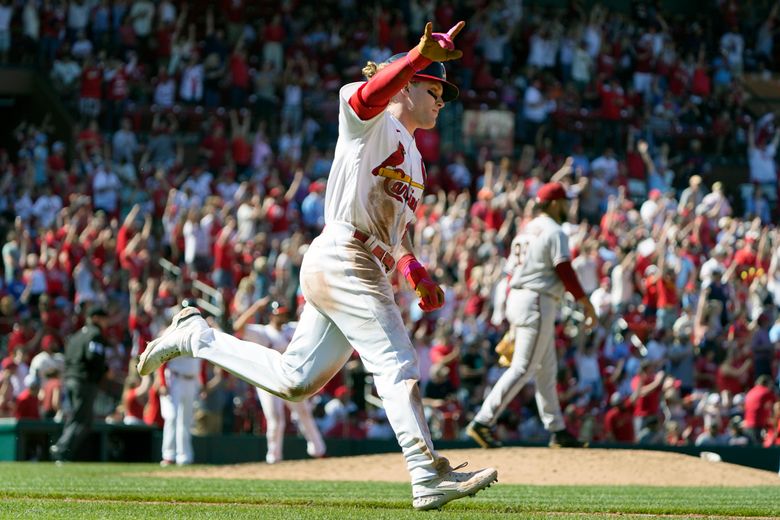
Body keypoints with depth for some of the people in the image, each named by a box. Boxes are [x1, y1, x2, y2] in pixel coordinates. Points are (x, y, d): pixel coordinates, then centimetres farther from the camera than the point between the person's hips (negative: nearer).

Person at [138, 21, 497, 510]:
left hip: (368, 269, 10)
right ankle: (428, 477, -19)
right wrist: (421, 55, -40)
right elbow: (363, 96, -26)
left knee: (295, 380, 11)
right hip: (342, 257, -10)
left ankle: (196, 336, 23)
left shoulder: (415, 159, 27)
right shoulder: (373, 122, -1)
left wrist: (417, 274, 11)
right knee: (398, 365, -16)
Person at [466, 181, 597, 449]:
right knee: (523, 367, -10)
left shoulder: (526, 231, 17)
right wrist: (586, 304, -9)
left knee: (546, 369, 14)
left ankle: (557, 430, 18)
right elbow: (565, 273, -15)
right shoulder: (554, 232, -10)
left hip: (515, 297, 10)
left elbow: (512, 268, 15)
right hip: (538, 302, -10)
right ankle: (482, 422, -17)